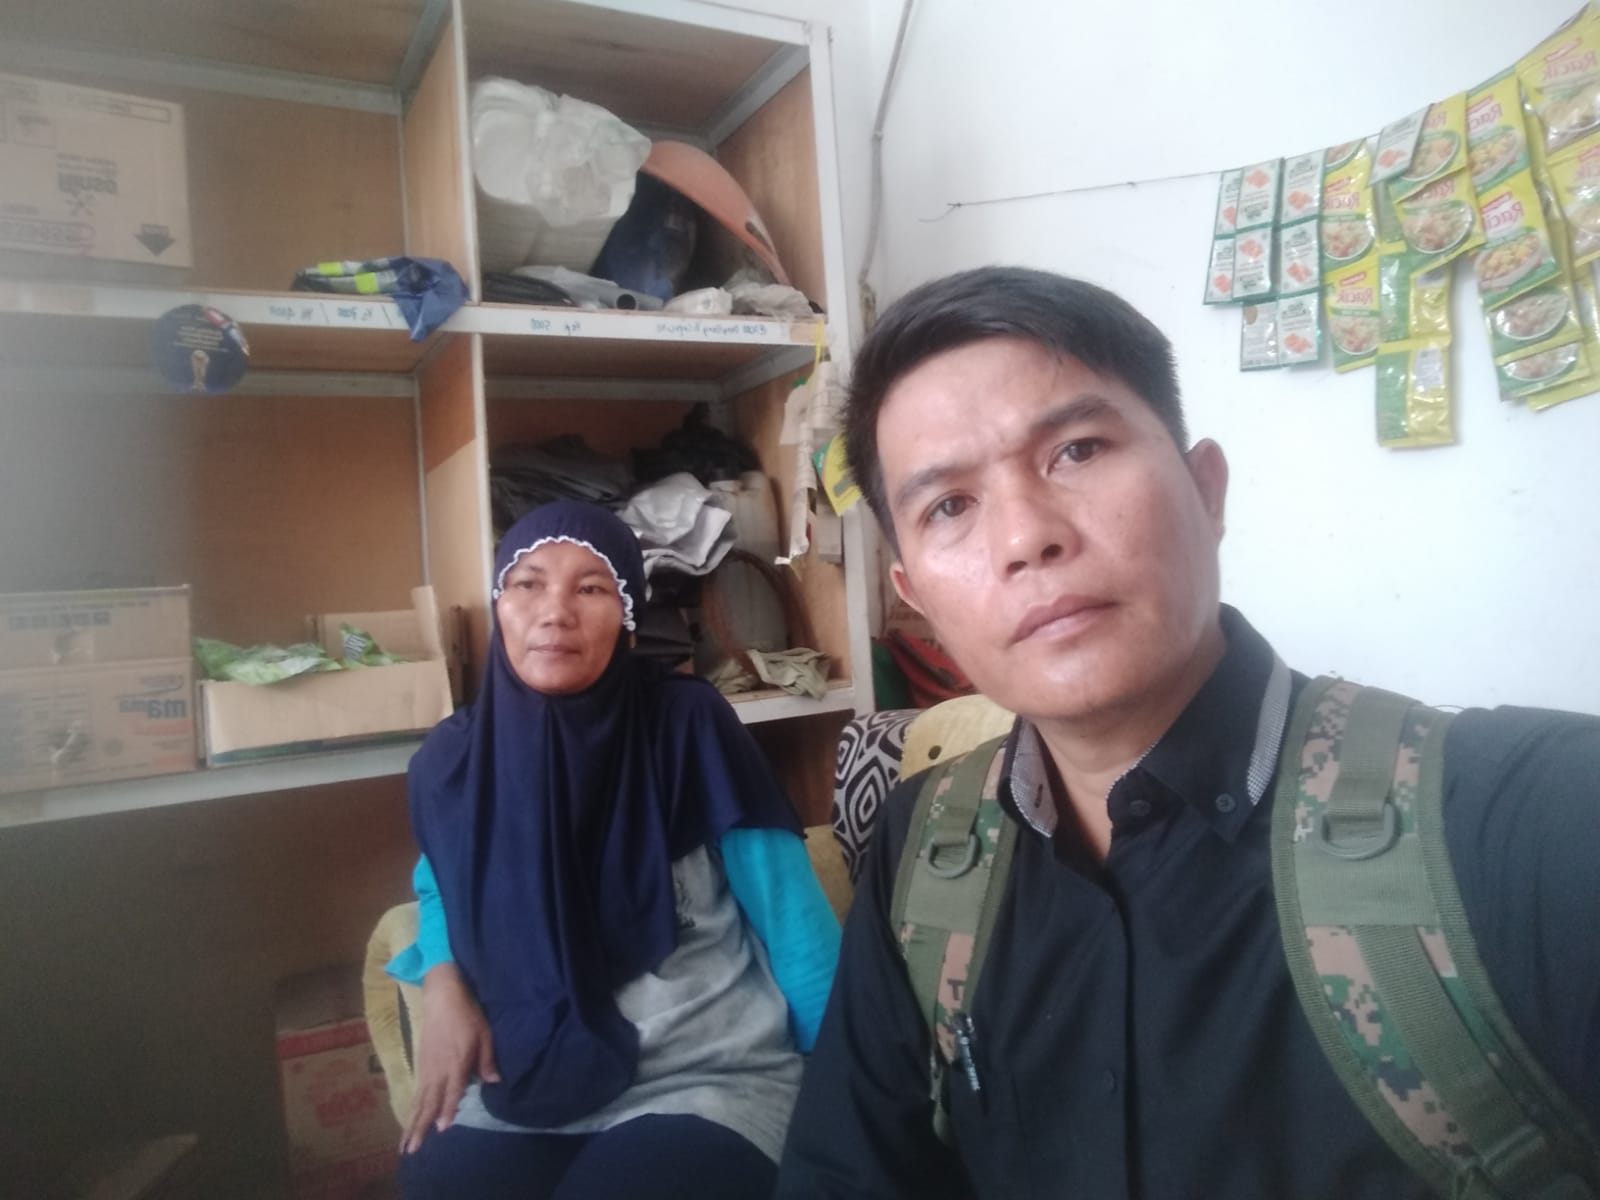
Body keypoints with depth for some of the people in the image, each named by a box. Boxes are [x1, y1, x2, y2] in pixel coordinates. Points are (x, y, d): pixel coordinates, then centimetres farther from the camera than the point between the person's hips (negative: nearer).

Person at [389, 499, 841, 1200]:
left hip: (711, 1079, -3)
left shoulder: (691, 728, -10)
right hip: (528, 1088, 4)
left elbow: (792, 915, -7)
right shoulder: (453, 761, -1)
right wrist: (443, 982, 1)